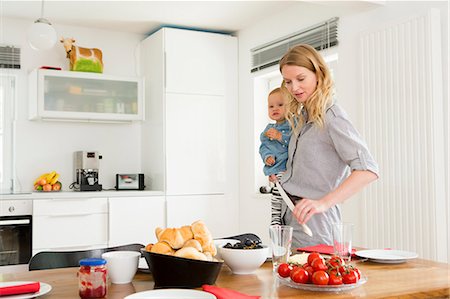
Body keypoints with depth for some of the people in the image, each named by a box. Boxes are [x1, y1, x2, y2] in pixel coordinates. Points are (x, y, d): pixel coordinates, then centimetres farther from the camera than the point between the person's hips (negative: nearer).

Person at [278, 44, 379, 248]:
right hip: (290, 216, 8)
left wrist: (324, 202, -34)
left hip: (314, 224, -8)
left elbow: (368, 170, -25)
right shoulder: (302, 116, 13)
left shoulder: (330, 116, -14)